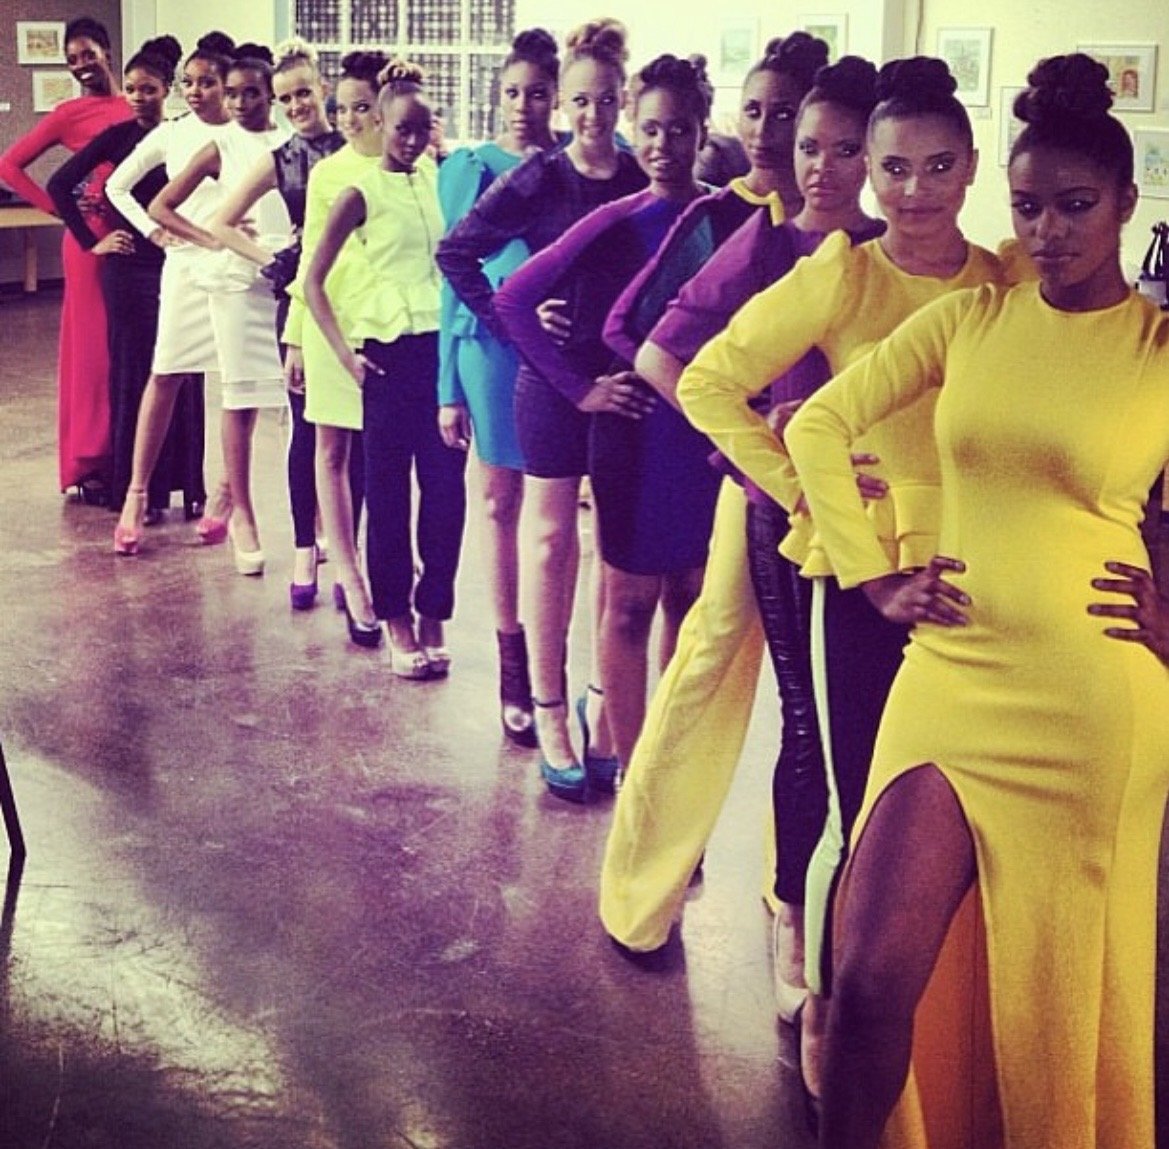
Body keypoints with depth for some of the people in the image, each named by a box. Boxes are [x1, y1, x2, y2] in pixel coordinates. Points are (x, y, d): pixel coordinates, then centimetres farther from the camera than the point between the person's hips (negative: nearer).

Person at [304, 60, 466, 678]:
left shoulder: (443, 180, 7)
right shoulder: (361, 194, -2)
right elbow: (314, 283, -1)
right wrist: (344, 351, -8)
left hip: (447, 347, 3)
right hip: (390, 352, -3)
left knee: (446, 488, 3)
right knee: (388, 491, 3)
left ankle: (433, 615, 15)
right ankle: (397, 622, 12)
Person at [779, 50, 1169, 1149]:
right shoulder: (970, 318, 5)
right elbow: (820, 426, 9)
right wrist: (874, 574, 5)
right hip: (949, 682, 2)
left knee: (1061, 988, 12)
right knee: (875, 977, -2)